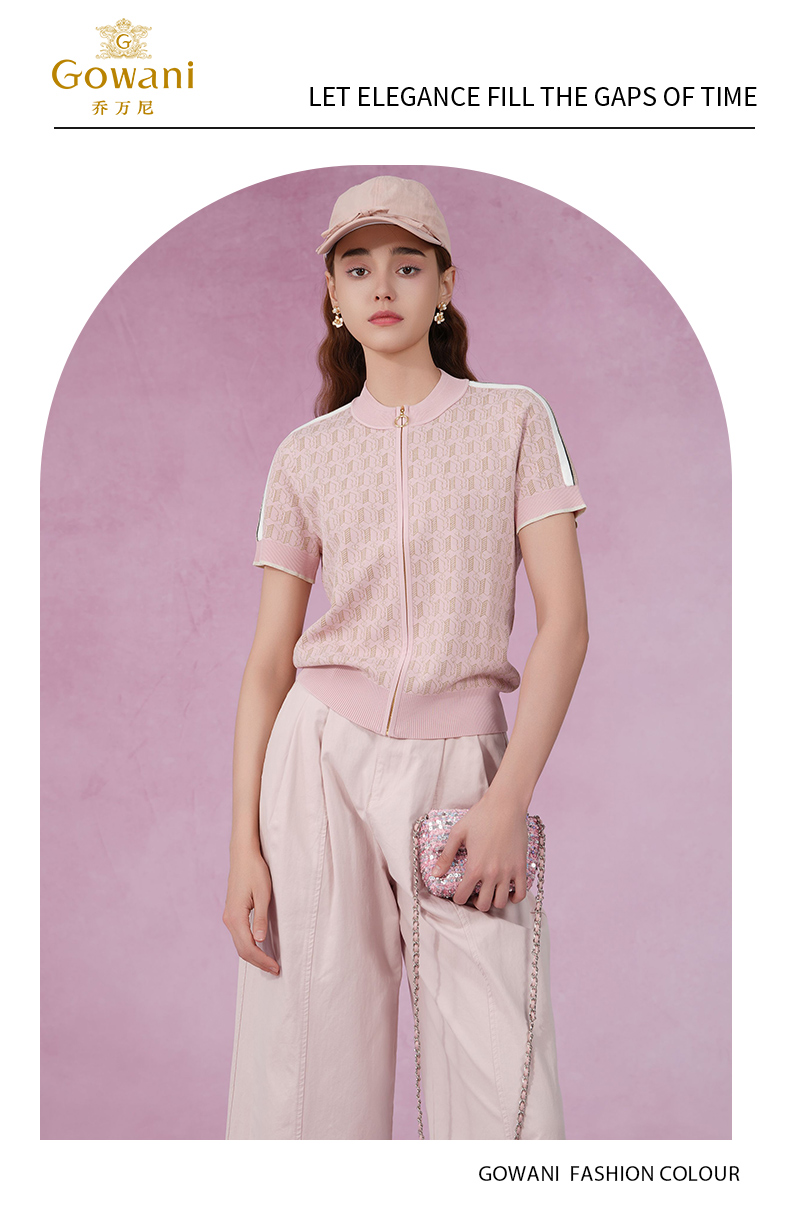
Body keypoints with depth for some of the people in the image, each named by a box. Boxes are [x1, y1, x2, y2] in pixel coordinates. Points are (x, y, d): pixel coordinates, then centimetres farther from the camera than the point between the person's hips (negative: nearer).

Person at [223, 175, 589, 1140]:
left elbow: (565, 621, -2)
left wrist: (509, 798, -12)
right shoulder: (306, 455, 9)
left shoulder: (513, 421, 5)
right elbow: (269, 661, 6)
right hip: (321, 757, 2)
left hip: (460, 762, -1)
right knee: (313, 1061, 5)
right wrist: (244, 842, -2)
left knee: (502, 1090, -4)